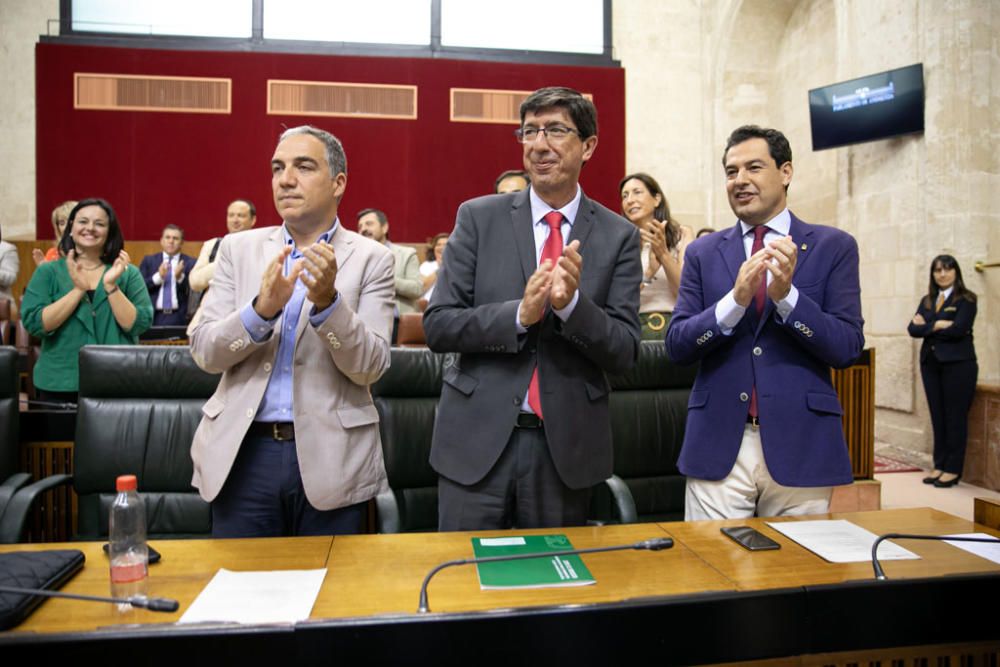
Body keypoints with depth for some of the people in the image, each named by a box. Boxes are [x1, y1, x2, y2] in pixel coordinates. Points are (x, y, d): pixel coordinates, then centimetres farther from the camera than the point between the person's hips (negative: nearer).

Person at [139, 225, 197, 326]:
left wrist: (180, 277, -20)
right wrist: (158, 277, -13)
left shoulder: (190, 263, 5)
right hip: (154, 317, 2)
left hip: (180, 318, -1)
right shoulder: (148, 261, 13)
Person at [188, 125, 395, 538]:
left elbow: (371, 366, -8)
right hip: (243, 452, 2)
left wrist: (327, 301, -24)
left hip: (330, 457, -1)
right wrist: (262, 308, -20)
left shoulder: (371, 258, -1)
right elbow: (205, 351, -1)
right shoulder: (239, 248, 6)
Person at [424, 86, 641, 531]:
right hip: (477, 439, 0)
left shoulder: (619, 236, 0)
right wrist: (519, 314, -21)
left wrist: (572, 302, -22)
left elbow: (625, 354, -4)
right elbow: (437, 326, -5)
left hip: (565, 445, 1)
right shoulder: (479, 217, -1)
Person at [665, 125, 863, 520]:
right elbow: (676, 346, -1)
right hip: (718, 447, 1)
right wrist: (736, 299, -16)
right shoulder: (703, 253, 7)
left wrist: (787, 294, -18)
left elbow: (848, 348, -4)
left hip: (799, 446, 0)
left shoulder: (833, 247, 3)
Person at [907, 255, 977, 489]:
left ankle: (953, 469, 8)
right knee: (937, 416, 9)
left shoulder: (966, 299, -3)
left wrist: (927, 327, -6)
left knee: (955, 417, 1)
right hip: (930, 363, 5)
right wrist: (938, 325, -14)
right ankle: (939, 465, 16)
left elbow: (958, 330, -17)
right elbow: (913, 329, 0)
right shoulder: (927, 300, 13)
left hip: (958, 364, -5)